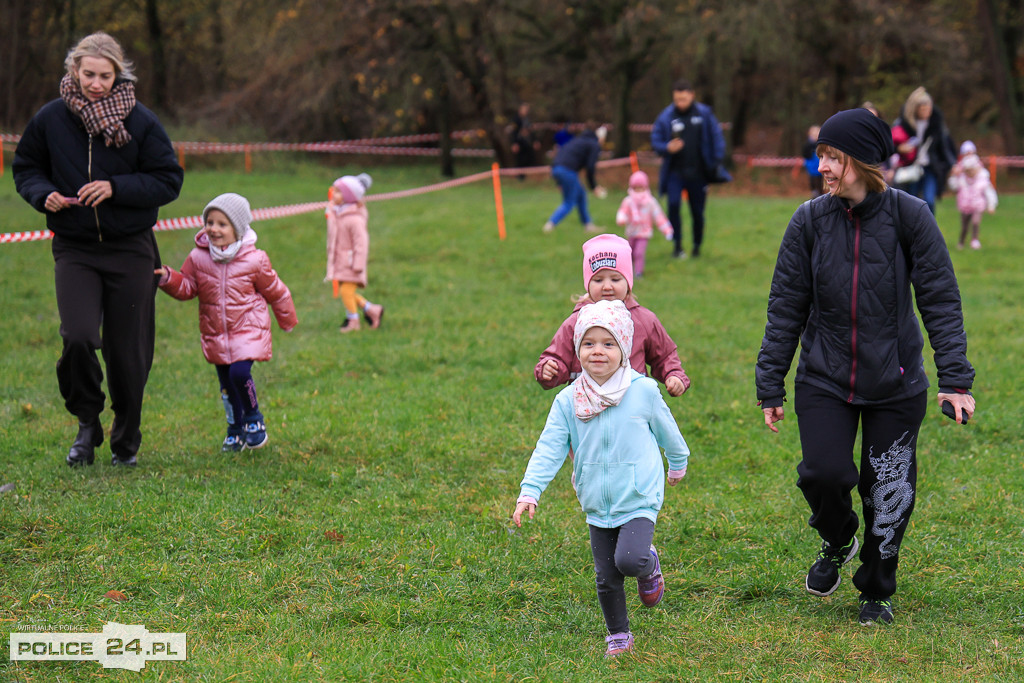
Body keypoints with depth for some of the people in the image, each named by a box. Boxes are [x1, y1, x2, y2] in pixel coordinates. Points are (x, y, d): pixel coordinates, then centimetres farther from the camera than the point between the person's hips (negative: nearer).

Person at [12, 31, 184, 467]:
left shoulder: (141, 122, -5)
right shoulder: (51, 119, -1)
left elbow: (169, 181, -2)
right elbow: (25, 167, 12)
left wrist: (116, 188, -16)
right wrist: (44, 194, -10)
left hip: (130, 251, 0)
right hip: (74, 250, 0)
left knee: (128, 353, 5)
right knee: (78, 337, -20)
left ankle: (126, 442, 26)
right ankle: (87, 423, 5)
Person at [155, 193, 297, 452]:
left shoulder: (254, 260, -10)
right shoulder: (198, 258, -4)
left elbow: (275, 292, 3)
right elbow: (186, 287, 4)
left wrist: (287, 321, 14)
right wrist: (168, 278, -17)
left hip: (248, 329, -4)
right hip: (215, 333, 4)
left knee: (239, 372, -22)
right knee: (226, 383, 10)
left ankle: (254, 418, 3)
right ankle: (235, 431, 28)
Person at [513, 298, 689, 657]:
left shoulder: (643, 391, -7)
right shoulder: (567, 401, -3)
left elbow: (666, 430, 10)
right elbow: (549, 448, -5)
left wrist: (678, 463, 25)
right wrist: (529, 491, -16)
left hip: (639, 501, -3)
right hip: (597, 508, 3)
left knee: (630, 560, -23)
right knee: (606, 579, 6)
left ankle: (649, 566, 11)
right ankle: (618, 635, 27)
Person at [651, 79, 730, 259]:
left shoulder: (704, 114, -2)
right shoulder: (666, 117, -3)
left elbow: (717, 137, 5)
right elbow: (655, 141, 2)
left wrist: (717, 161, -2)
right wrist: (668, 148, -19)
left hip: (698, 173, 1)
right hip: (675, 171, -1)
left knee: (698, 212, 7)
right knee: (673, 204, -20)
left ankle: (697, 246, 27)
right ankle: (677, 245, -9)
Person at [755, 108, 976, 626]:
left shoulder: (908, 215, -10)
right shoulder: (809, 221, -5)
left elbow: (940, 300, -8)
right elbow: (785, 309, 1)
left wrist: (955, 379, -14)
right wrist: (770, 387, 1)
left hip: (896, 384, -1)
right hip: (824, 380, 1)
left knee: (889, 493, 4)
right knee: (824, 473, -15)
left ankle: (877, 592, 28)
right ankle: (837, 543, 19)